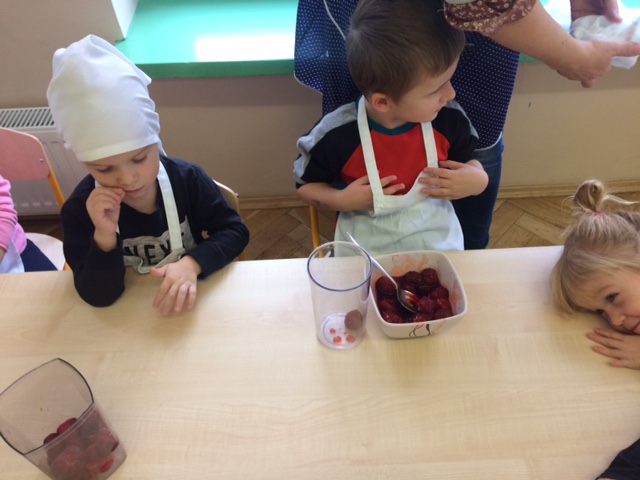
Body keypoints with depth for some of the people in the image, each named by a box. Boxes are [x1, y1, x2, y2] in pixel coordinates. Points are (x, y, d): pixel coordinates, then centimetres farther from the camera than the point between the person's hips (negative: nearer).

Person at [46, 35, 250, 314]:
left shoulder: (187, 179, -15)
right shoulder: (79, 210, -15)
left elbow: (234, 231, -9)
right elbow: (99, 296, -15)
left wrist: (192, 263, -26)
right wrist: (104, 236, -31)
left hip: (191, 302, 0)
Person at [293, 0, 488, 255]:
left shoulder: (449, 119, -11)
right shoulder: (336, 134, -20)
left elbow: (469, 162, 9)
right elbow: (305, 185, -2)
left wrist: (478, 179, -13)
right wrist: (342, 200, -19)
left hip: (438, 241, 3)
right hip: (366, 249, -3)